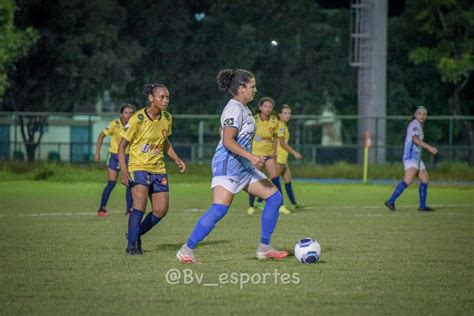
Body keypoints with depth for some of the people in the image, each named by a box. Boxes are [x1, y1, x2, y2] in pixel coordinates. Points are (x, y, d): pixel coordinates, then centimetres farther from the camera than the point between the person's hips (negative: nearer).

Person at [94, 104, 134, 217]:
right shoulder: (115, 124, -15)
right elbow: (101, 136, -6)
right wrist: (97, 152, -11)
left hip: (127, 156, 3)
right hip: (114, 155, -3)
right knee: (111, 183, -8)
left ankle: (128, 210, 4)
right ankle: (101, 209, 2)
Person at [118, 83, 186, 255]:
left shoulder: (167, 118, 3)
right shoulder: (138, 119, -15)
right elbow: (122, 145, -10)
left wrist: (176, 159, 7)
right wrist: (124, 172, -19)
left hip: (158, 169, 6)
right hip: (138, 167, -6)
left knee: (161, 209, -2)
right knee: (140, 203, -23)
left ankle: (135, 234, 20)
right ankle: (132, 245, -15)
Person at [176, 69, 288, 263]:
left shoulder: (242, 108, 16)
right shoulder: (235, 109, -14)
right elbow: (227, 141, -24)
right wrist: (251, 157, -29)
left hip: (243, 167, 10)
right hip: (228, 165, -10)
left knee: (274, 197, 6)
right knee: (219, 209, -19)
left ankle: (264, 248, 9)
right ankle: (186, 250, -14)